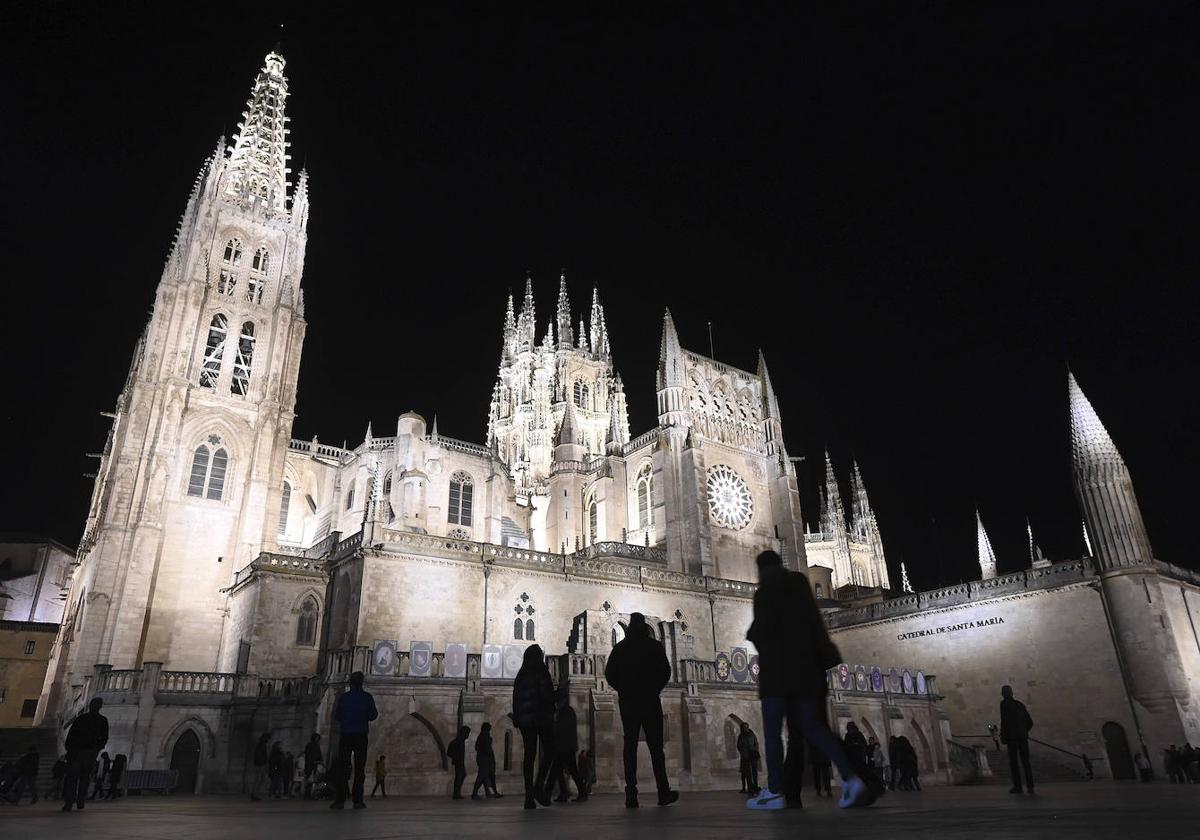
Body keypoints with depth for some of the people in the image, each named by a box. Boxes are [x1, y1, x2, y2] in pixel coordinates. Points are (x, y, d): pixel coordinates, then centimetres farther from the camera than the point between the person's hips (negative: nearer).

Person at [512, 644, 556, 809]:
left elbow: (515, 699, 12)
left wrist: (517, 719, 12)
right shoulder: (541, 671, -2)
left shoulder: (520, 675, 14)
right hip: (541, 716, -6)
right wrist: (550, 712, -1)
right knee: (549, 751, -1)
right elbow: (547, 695, -7)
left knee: (529, 755, 4)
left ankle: (529, 796, 1)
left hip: (525, 719, 6)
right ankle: (539, 786, -14)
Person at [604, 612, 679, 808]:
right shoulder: (655, 646, 1)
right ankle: (663, 793, 4)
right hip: (650, 702, -1)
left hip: (627, 702, 2)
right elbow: (665, 672, -2)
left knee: (630, 746, 1)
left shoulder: (620, 647, 6)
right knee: (655, 747, 4)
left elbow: (609, 674, 2)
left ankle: (631, 794, -5)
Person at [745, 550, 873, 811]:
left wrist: (751, 634, 4)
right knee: (812, 726, 8)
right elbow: (816, 628, 17)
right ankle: (850, 778, -7)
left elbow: (764, 627, -16)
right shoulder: (799, 589, 16)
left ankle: (774, 792, -1)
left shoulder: (766, 591, -6)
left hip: (776, 670, -7)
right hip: (805, 668, 7)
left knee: (772, 730, -1)